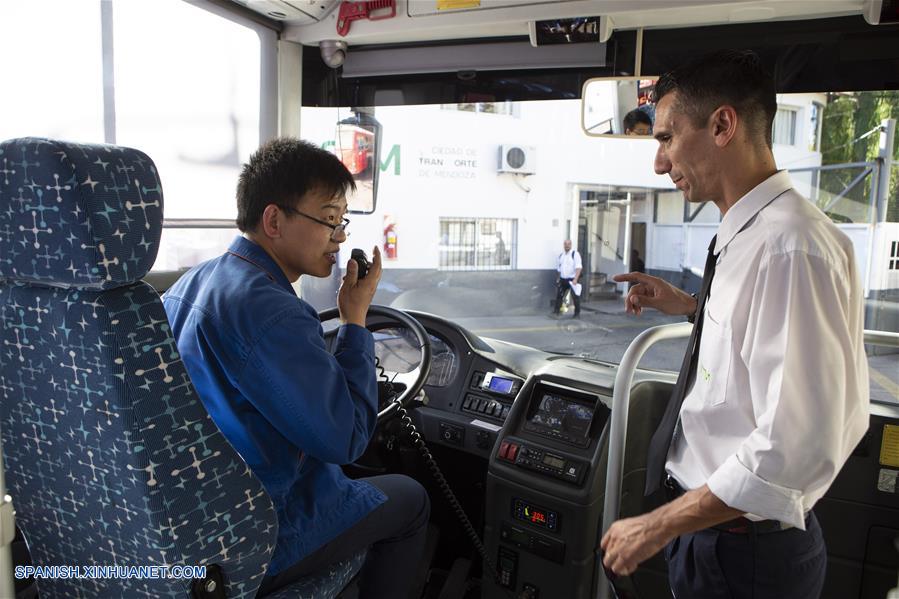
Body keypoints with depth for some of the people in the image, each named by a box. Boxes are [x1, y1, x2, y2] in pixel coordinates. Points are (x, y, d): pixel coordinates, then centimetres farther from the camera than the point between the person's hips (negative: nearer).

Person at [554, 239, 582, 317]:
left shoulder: (575, 254, -8)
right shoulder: (561, 255, 11)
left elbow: (578, 267, -17)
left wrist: (575, 279, -26)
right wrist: (558, 278, 20)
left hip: (572, 279, -5)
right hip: (562, 279, 5)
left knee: (575, 297, -2)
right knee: (559, 295, 8)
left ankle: (577, 313, 9)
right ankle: (556, 310, 19)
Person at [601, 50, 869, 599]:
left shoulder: (790, 248, -26)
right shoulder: (747, 237, 3)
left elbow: (796, 449, -30)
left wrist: (657, 528, -22)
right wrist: (689, 307, 10)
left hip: (740, 553, -8)